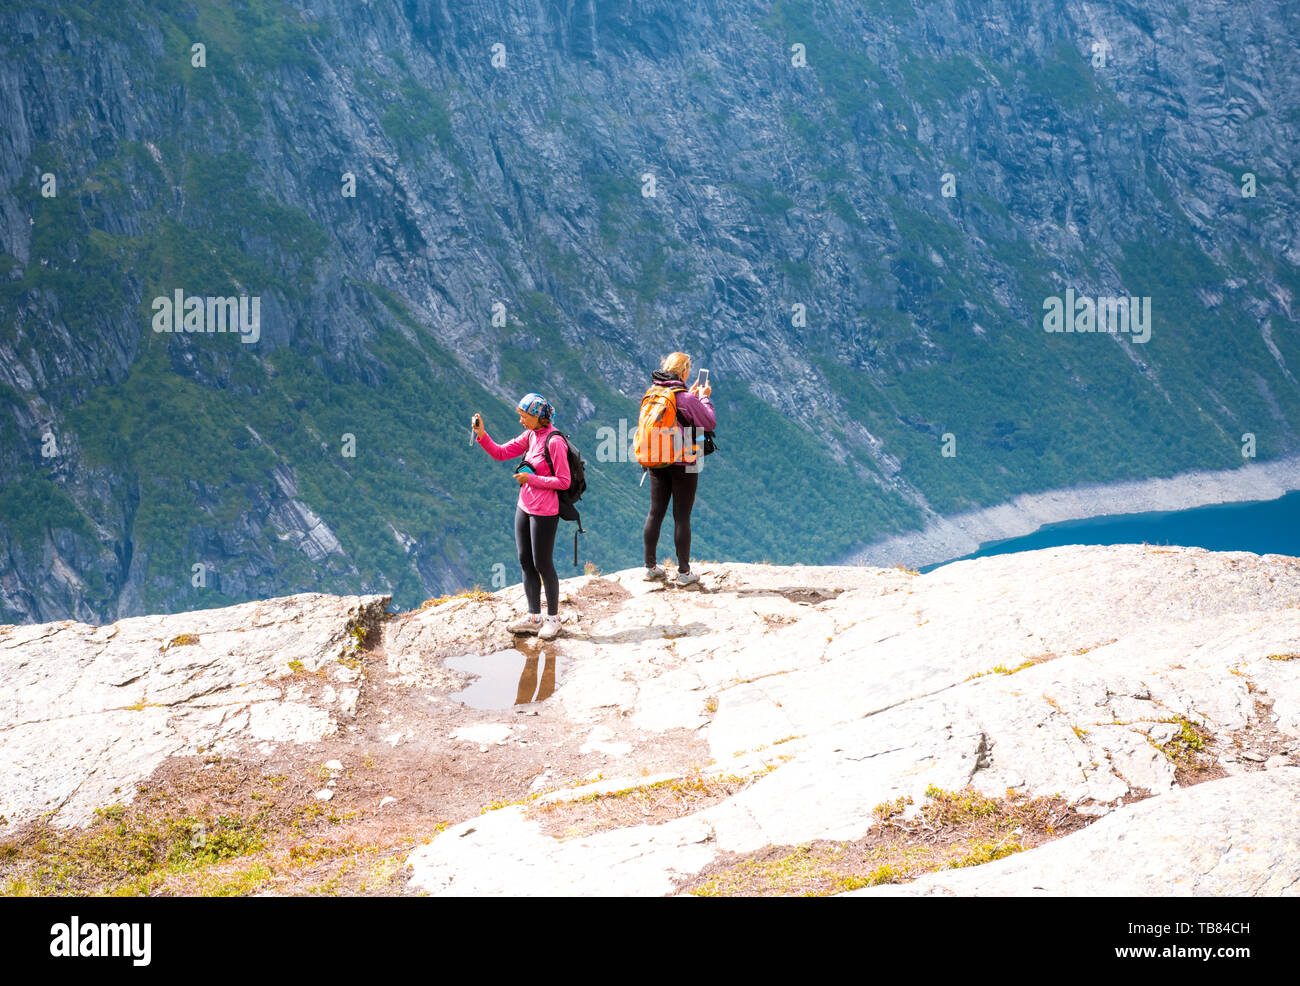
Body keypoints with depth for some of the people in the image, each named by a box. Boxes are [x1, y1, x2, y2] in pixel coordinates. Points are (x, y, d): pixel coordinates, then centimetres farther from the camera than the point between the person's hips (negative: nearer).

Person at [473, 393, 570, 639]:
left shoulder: (554, 442, -18)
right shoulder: (530, 436, 6)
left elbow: (564, 481, -18)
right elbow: (500, 453, 10)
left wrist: (532, 479, -17)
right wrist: (482, 434, -5)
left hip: (544, 513, -8)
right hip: (524, 508, 8)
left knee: (542, 564, 1)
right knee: (525, 562, 12)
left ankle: (553, 618, 15)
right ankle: (534, 618, 23)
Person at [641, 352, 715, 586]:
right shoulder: (686, 398, -15)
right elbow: (709, 423, -10)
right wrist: (704, 398, 2)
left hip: (657, 463, 6)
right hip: (683, 463, -6)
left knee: (655, 513, 12)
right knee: (682, 516, 0)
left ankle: (650, 567, 18)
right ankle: (684, 572, 5)